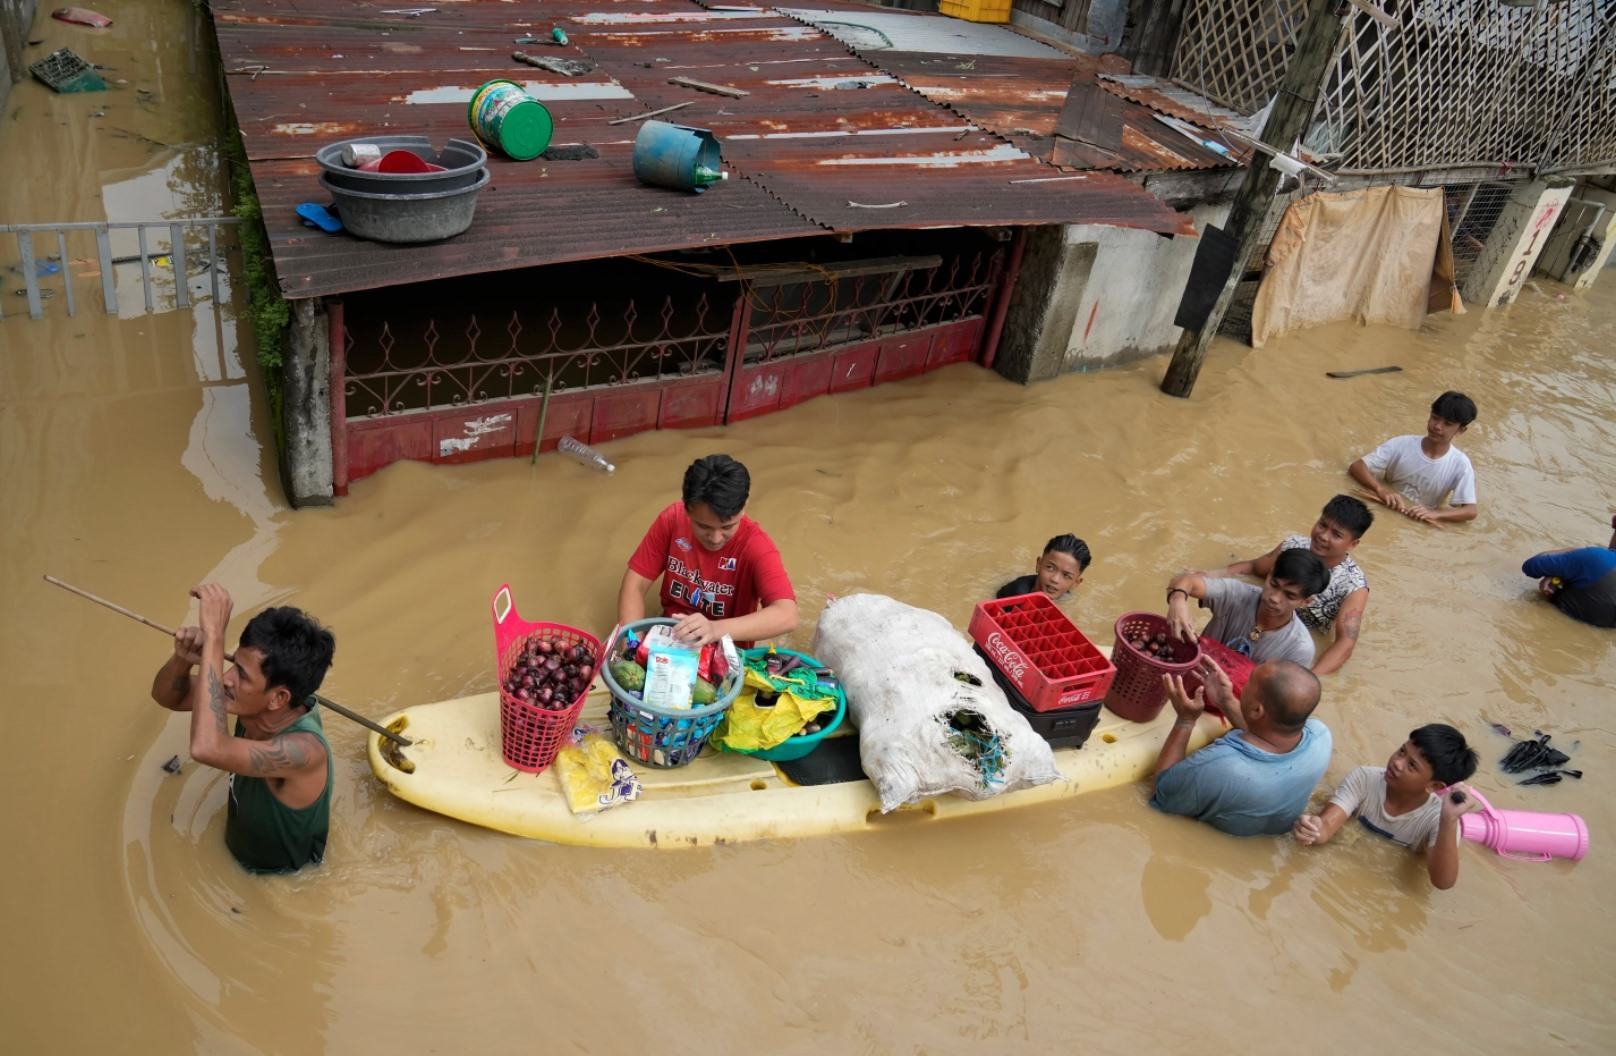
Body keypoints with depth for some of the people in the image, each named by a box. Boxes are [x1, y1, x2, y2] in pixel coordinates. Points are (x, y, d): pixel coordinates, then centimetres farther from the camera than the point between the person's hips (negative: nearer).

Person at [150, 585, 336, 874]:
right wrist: (182, 659, -29)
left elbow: (206, 748, -55)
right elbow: (167, 696, -5)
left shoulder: (305, 749, -40)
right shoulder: (255, 703, -18)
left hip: (285, 884, -6)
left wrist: (214, 634, -52)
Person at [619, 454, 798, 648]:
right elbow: (635, 584, -7)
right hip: (670, 637, 3)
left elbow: (786, 615, -31)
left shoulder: (755, 544, -20)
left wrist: (716, 629, -43)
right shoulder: (671, 520, -11)